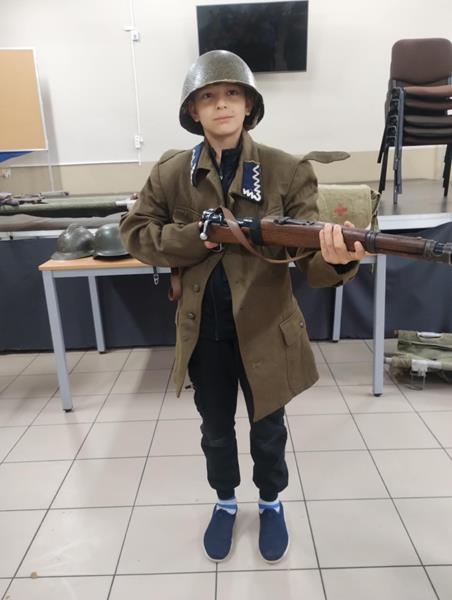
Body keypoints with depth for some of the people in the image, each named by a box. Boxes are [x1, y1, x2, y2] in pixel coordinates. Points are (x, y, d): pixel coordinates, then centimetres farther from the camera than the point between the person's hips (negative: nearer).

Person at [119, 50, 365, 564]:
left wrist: (337, 259, -41)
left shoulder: (287, 171, -8)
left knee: (267, 428, 19)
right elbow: (135, 234, -1)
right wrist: (197, 237, -17)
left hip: (265, 328, -1)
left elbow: (310, 257, -15)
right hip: (203, 331, 2)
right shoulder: (170, 173, -3)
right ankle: (225, 502, 49)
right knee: (216, 428, 21)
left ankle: (271, 504, 48)